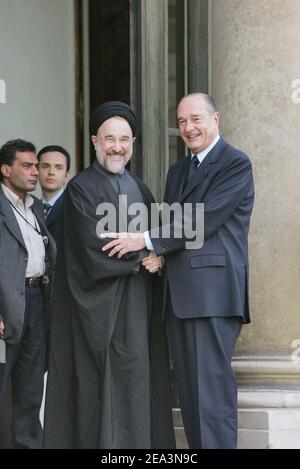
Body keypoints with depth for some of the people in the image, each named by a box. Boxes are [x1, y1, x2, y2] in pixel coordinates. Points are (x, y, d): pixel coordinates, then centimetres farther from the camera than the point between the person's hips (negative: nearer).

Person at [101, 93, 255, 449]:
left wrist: (146, 240, -13)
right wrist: (157, 253, 4)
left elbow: (204, 219, -13)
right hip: (179, 296, 8)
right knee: (189, 391, 8)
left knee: (211, 389, -11)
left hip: (213, 292, -8)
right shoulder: (177, 171, 23)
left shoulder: (236, 164, -4)